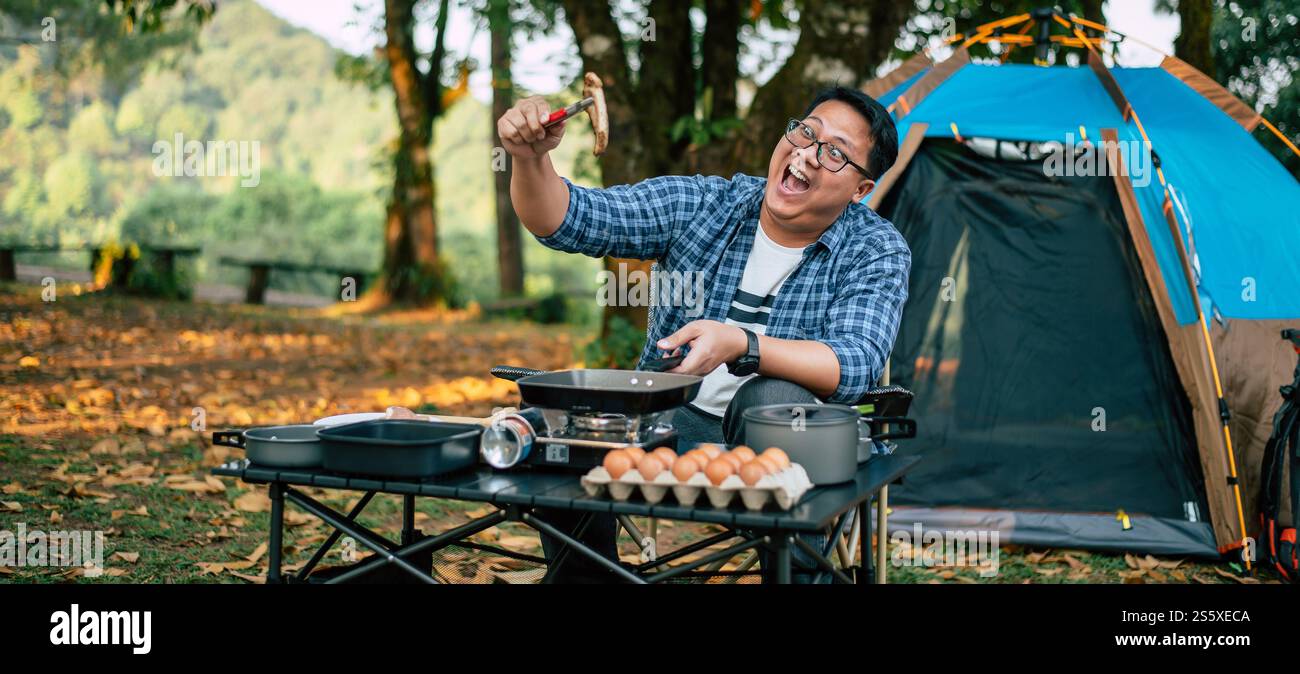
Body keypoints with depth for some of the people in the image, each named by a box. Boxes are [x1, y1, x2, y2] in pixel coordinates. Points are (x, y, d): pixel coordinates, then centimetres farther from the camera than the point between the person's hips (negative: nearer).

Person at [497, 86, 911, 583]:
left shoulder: (877, 251, -4)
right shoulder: (698, 204, 1)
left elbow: (857, 364, -22)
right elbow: (569, 220, -7)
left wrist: (739, 346, -38)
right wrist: (531, 157, -30)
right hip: (670, 422, 2)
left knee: (774, 398, -35)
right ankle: (584, 576, -3)